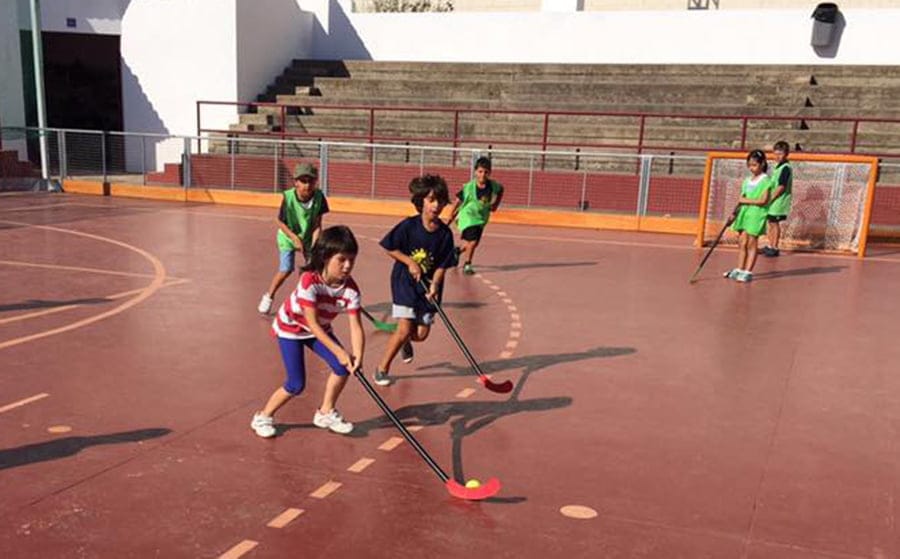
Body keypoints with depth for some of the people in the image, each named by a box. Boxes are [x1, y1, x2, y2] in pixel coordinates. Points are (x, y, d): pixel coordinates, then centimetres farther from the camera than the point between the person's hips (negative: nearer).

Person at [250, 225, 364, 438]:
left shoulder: (350, 289, -23)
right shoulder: (309, 281, -36)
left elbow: (356, 326, -27)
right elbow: (312, 324, -35)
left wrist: (357, 356, -43)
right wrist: (338, 351, -39)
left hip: (321, 329, 5)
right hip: (290, 327, -5)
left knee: (343, 367, -10)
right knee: (296, 384, -10)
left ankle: (326, 413, 13)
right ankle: (263, 417, 14)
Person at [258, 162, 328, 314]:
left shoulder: (319, 197, -22)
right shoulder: (288, 197, -26)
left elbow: (317, 225, -16)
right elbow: (280, 222, -16)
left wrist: (314, 247, -24)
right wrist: (295, 238, -25)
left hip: (308, 237, 3)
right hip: (288, 237, -3)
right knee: (286, 269, -13)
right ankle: (269, 296, 11)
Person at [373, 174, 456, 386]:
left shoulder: (445, 233, -8)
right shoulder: (409, 226, -15)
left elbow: (442, 265, -5)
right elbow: (389, 248, -5)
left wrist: (434, 285, -21)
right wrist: (410, 262, -15)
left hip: (428, 286, 3)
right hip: (405, 282, -3)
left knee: (421, 334, 6)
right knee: (404, 329, -12)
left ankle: (406, 341, 45)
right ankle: (382, 368, 9)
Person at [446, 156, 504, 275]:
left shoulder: (494, 186, -13)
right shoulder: (468, 187, -23)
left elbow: (500, 190, 12)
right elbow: (457, 203, -12)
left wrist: (495, 204, 4)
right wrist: (450, 220, -8)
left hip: (481, 218, 5)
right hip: (467, 217, -5)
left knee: (474, 243, 15)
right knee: (472, 242, -18)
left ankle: (458, 250, 47)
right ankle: (467, 265, 7)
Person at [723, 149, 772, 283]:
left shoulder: (765, 180, -6)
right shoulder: (747, 180, 14)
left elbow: (764, 200, -15)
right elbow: (742, 199, 12)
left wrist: (747, 200, -15)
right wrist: (734, 212, 2)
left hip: (756, 214, -6)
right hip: (744, 213, 6)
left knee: (751, 243, -3)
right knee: (742, 242, 7)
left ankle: (748, 272, 3)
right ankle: (739, 269, 15)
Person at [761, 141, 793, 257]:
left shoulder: (785, 168, -15)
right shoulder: (778, 167, 13)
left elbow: (781, 187, -21)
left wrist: (770, 199, -21)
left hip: (778, 202, -9)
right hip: (772, 202, 9)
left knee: (774, 223, -3)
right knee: (771, 222, 16)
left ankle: (774, 248, 4)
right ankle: (770, 246, 27)